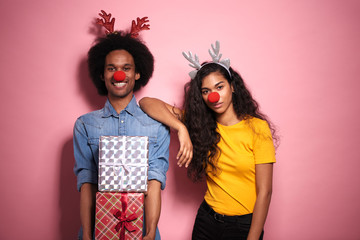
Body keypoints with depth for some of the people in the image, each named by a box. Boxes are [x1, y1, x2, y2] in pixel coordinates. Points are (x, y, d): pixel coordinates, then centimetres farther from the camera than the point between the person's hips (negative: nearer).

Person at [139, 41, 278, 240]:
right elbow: (146, 103, -10)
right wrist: (182, 128, -24)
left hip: (245, 224, -3)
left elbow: (264, 192, -12)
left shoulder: (257, 127, -13)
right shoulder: (199, 123, -3)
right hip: (207, 219, 3)